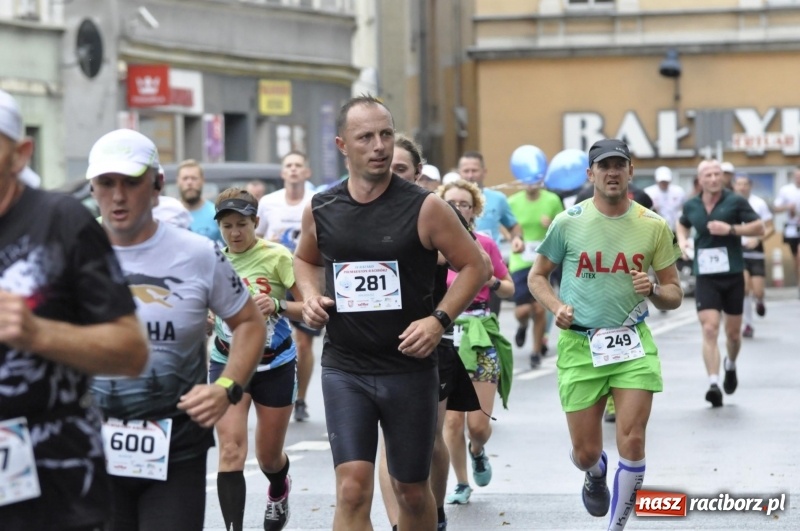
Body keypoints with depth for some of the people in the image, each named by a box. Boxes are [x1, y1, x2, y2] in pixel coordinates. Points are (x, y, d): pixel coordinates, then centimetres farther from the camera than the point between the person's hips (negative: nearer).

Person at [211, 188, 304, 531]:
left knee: (268, 456, 13)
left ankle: (279, 491, 49)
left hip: (275, 366, -2)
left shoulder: (276, 257, -13)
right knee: (230, 450, -16)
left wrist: (278, 306, -31)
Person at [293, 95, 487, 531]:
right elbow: (305, 259, 22)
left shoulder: (424, 208, -8)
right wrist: (310, 295, 1)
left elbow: (473, 266, 0)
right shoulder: (320, 210, 1)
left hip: (409, 368, -1)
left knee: (411, 489, 12)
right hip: (343, 369, 1)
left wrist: (439, 319, -14)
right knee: (352, 489, -11)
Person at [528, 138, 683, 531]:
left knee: (632, 442, -10)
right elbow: (537, 276, 10)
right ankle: (596, 475, 44)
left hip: (633, 341, 1)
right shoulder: (568, 222, -2)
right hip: (580, 345, 0)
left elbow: (674, 295, 7)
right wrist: (556, 307, -9)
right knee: (586, 453, 5)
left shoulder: (653, 226, 2)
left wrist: (654, 290, -15)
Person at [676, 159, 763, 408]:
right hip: (705, 277, 1)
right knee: (709, 329, -14)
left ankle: (730, 366, 42)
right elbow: (682, 224, 25)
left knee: (733, 332, 11)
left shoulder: (736, 201, -5)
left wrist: (731, 229, -19)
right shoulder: (691, 206, 4)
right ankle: (713, 384, -18)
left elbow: (759, 227, -6)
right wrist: (682, 240, 4)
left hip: (732, 275, -1)